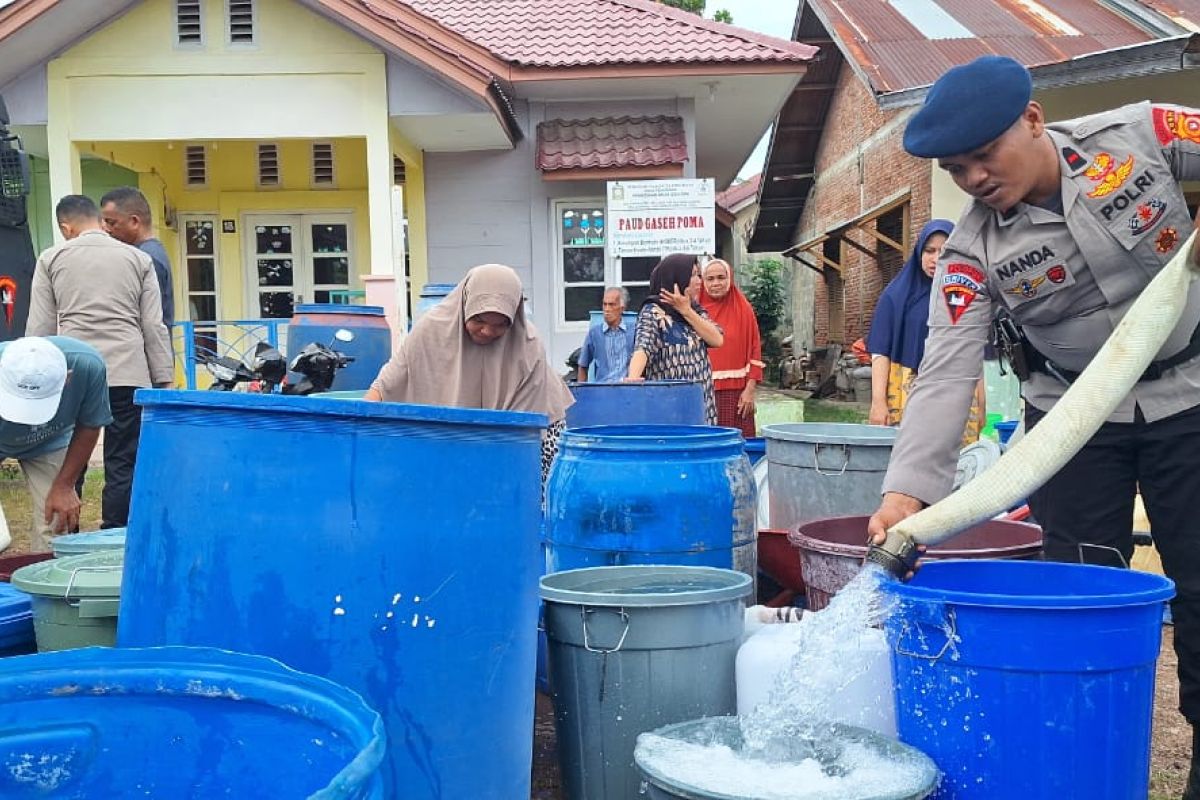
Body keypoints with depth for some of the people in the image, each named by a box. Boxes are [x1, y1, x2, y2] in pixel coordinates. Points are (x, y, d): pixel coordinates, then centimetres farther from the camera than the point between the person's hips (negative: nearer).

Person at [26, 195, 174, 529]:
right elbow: (154, 326, 5)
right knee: (122, 465, 2)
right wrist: (165, 381, 7)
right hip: (128, 374, 0)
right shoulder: (138, 259, 8)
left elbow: (39, 328, 8)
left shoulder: (51, 258, 9)